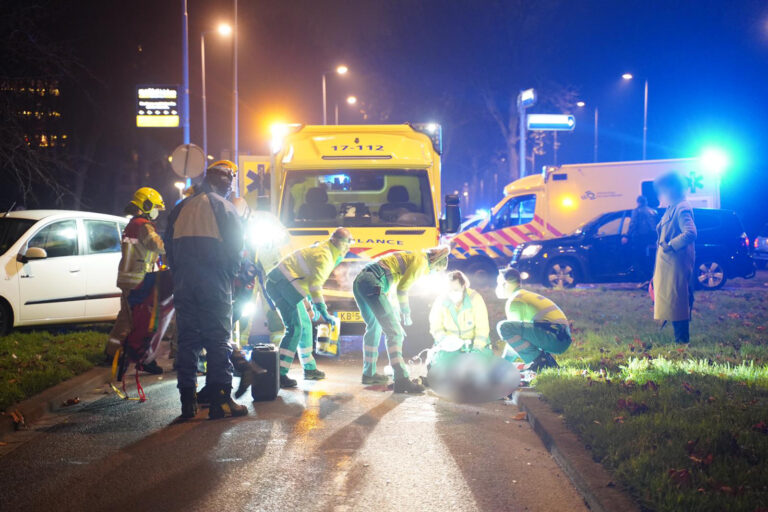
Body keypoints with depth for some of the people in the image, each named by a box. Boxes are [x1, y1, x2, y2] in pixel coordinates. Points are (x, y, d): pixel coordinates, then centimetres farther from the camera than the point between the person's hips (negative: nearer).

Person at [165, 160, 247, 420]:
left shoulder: (180, 208, 13)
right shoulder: (223, 206, -2)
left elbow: (169, 246, 14)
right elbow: (236, 245, -4)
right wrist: (230, 274, 10)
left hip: (184, 285, 5)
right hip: (215, 286, -5)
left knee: (187, 340, 7)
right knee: (219, 341, -4)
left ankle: (188, 401, 6)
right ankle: (221, 400, -9)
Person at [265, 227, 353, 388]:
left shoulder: (323, 249, 15)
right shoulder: (324, 257, -18)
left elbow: (312, 279, 26)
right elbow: (315, 285, -26)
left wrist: (314, 303, 27)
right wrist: (323, 312, -26)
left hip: (287, 287, 11)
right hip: (281, 285, -11)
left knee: (305, 326, 17)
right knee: (294, 328, -16)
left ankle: (309, 369, 28)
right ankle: (280, 374, -19)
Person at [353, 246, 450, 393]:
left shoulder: (409, 257, 29)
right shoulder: (421, 260, 0)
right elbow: (402, 288, -6)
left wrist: (396, 313, 31)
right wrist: (406, 314, 6)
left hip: (359, 282, 10)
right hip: (372, 283, -10)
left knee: (374, 327, 26)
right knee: (394, 332, -11)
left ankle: (369, 373, 35)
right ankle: (401, 379, -19)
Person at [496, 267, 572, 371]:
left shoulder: (514, 301, -3)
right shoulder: (528, 295, 26)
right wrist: (503, 361, 32)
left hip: (553, 338, -10)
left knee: (504, 327, -17)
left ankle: (539, 361, -15)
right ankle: (546, 359, 13)